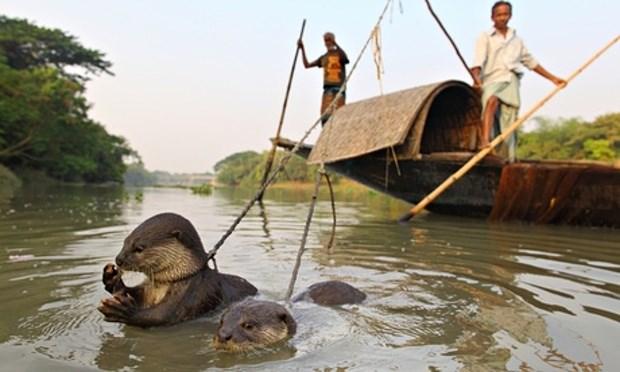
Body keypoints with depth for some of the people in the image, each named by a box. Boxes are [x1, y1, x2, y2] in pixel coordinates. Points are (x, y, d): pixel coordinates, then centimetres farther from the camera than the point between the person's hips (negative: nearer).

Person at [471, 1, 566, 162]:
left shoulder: (516, 40, 27)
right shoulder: (485, 38, 13)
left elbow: (531, 62, 33)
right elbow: (478, 61, -4)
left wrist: (553, 78, 33)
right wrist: (476, 78, -24)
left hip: (511, 80, 4)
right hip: (492, 79, -4)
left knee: (508, 127, -6)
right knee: (491, 100, -38)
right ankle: (484, 140, -50)